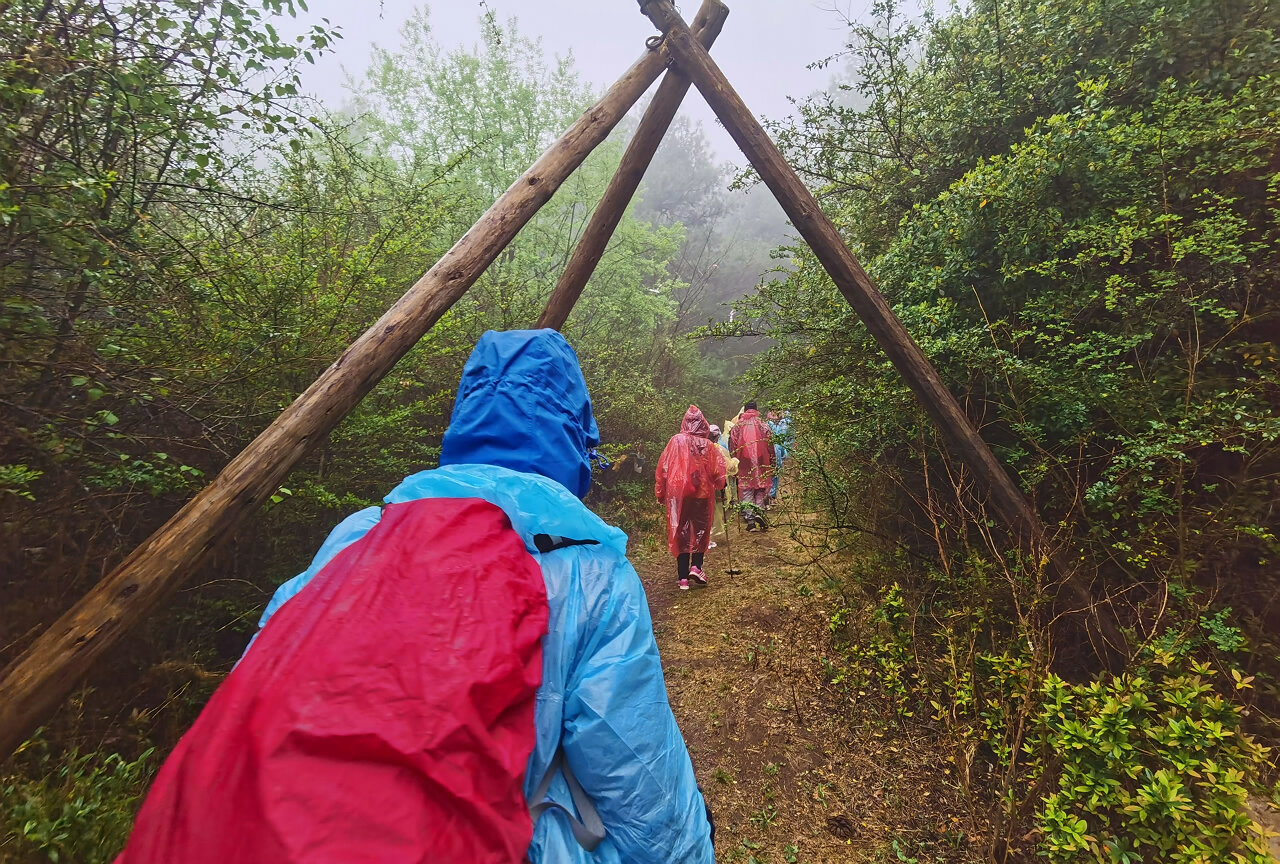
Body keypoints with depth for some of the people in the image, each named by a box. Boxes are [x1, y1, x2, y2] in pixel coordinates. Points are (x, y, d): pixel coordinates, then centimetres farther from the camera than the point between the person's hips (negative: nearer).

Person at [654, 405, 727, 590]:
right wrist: (718, 486, 19)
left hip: (677, 493, 0)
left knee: (680, 532, 5)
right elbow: (719, 470, 0)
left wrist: (660, 492, 5)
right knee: (700, 529, 17)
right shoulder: (708, 445, -2)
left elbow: (663, 467, -3)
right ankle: (696, 566, 4)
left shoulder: (676, 441, -4)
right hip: (702, 492, 0)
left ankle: (683, 578, 6)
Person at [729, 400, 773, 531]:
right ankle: (759, 511, -9)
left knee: (746, 491, 4)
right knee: (761, 488, 11)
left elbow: (732, 447, 3)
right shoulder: (763, 425, 3)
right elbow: (770, 446, 2)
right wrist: (772, 465, 7)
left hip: (744, 464, 0)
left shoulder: (737, 426, 4)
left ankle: (749, 519, 0)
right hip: (761, 464, 0)